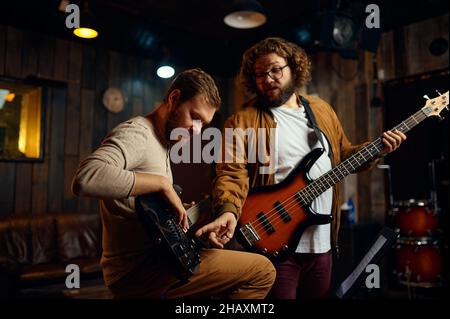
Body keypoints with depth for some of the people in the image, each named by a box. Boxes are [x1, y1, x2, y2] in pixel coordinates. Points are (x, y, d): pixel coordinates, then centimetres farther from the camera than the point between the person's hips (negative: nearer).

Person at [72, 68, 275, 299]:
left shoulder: (161, 142, 15)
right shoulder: (136, 133, -14)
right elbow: (85, 179, -33)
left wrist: (183, 211, 11)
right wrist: (162, 183, -27)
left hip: (152, 257, 10)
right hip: (138, 271, -10)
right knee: (262, 271, -10)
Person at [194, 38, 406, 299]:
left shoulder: (322, 109, 11)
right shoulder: (242, 121, -7)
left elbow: (343, 155, 19)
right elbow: (231, 174, -16)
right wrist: (229, 213, -34)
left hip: (322, 242, 6)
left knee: (319, 294, 20)